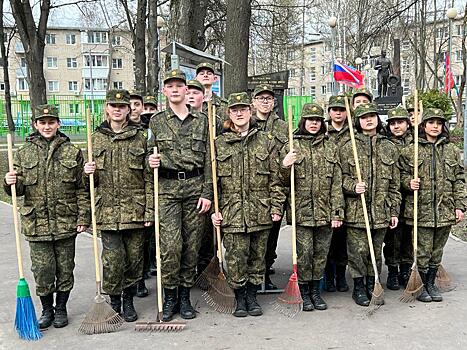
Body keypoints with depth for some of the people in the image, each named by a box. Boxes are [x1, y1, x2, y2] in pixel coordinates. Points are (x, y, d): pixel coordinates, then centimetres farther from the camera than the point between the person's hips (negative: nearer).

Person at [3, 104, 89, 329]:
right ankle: (47, 310, 25)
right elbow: (19, 190, 9)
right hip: (36, 224, 1)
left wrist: (83, 217, -4)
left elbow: (82, 189, 2)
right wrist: (11, 183, -14)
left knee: (65, 270, 9)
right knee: (42, 271, 5)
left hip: (66, 223, 0)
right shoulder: (24, 153, 6)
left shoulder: (72, 152, 2)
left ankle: (61, 308, 28)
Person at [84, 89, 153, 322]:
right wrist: (89, 172, -7)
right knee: (112, 259, -3)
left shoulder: (140, 137, 3)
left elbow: (149, 178, 1)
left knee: (134, 258, 6)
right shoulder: (96, 137, 8)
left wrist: (150, 210, -5)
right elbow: (93, 179, 17)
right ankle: (114, 301, 18)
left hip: (135, 210, 0)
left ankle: (128, 301, 24)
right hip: (107, 210, 1)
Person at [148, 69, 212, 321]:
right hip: (167, 188, -1)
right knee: (170, 245, -10)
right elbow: (150, 156, 14)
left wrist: (207, 193, -2)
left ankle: (185, 296, 17)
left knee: (192, 245, 4)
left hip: (195, 187, 1)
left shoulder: (201, 121, 8)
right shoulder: (156, 122, 7)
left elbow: (209, 160, 5)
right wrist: (151, 162, -11)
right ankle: (169, 297, 8)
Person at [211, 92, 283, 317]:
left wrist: (276, 206, 2)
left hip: (260, 212, 2)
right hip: (231, 212, -1)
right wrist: (214, 210, -2)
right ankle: (239, 298, 18)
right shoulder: (219, 144, 4)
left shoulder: (264, 141, 8)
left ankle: (252, 296, 25)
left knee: (257, 256, 9)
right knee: (235, 257, 0)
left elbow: (275, 177, 8)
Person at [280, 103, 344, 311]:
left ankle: (315, 290, 25)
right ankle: (304, 292, 18)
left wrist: (337, 212, -1)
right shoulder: (291, 147, 1)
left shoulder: (330, 147, 8)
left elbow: (337, 183, 5)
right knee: (304, 253, 1)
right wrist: (285, 166, -18)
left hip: (325, 213, 2)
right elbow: (284, 182, 4)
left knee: (321, 253, 10)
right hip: (302, 211, -2)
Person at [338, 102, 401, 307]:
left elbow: (394, 183, 10)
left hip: (381, 211, 3)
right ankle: (358, 287, 17)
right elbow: (341, 177, 2)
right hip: (355, 210, -3)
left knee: (376, 251, 12)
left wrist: (394, 211, 7)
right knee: (358, 251, 1)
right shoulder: (348, 148, 0)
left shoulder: (389, 148, 8)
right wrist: (353, 186, -19)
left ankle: (371, 286, 27)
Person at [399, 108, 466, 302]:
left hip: (445, 210, 3)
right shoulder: (410, 151, 0)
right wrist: (409, 183, -17)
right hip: (421, 209, -3)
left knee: (437, 250, 13)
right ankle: (422, 285, 18)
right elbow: (403, 175, 5)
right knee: (423, 250, 1)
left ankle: (431, 283, 28)